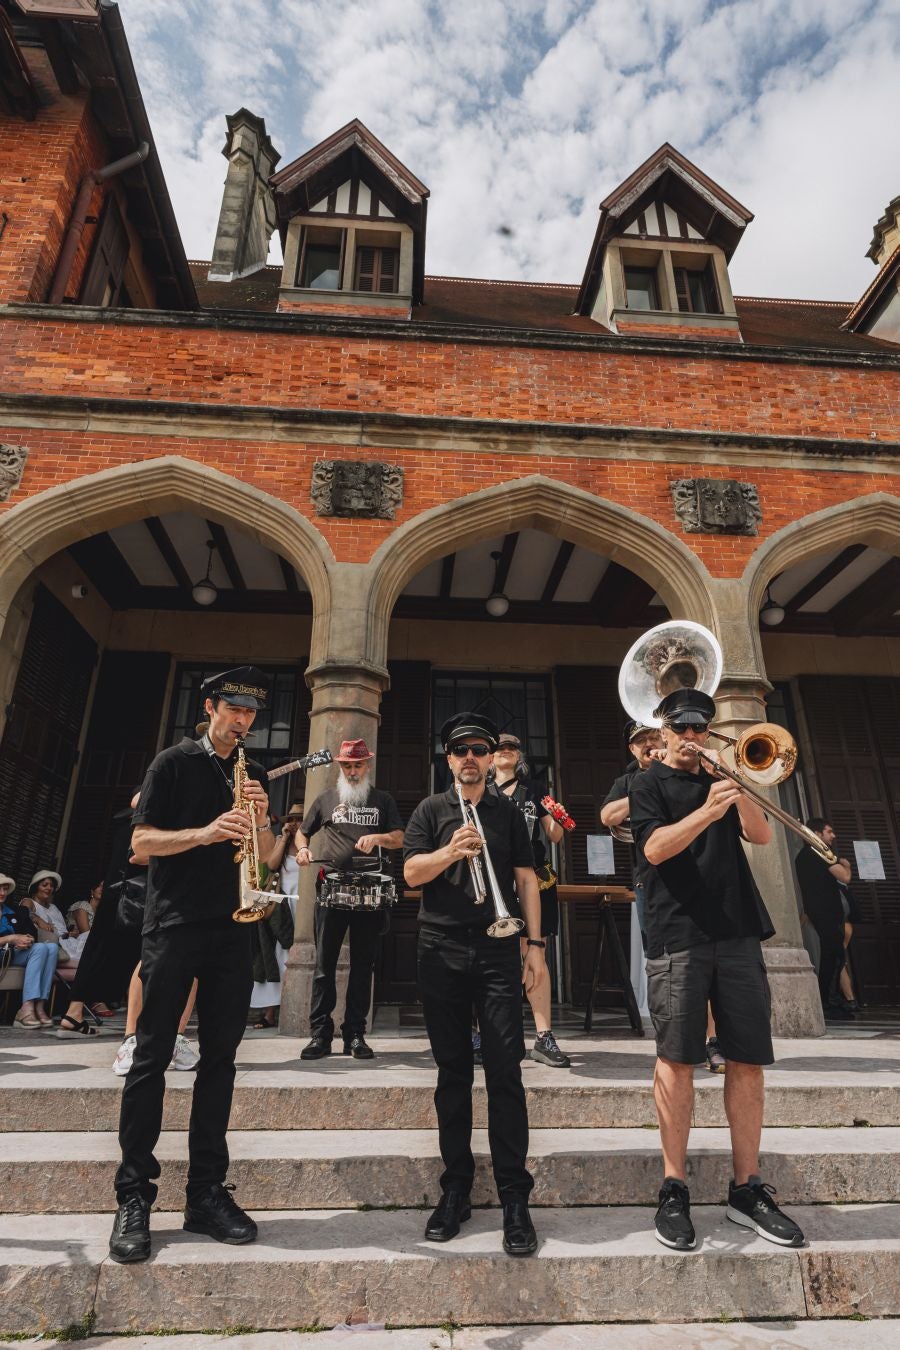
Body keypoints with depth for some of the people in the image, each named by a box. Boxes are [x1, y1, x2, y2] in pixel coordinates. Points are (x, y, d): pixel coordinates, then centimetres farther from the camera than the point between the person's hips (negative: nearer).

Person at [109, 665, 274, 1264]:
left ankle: (206, 1192, 16)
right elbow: (141, 841, -5)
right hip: (174, 923, -4)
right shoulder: (176, 762, 0)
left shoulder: (256, 775, 12)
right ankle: (134, 1195, 13)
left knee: (220, 1058, 7)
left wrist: (261, 822, -10)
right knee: (152, 1057, 1)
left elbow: (265, 858, 11)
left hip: (231, 927, 4)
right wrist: (205, 833, -21)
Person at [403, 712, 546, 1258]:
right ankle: (456, 1188, 21)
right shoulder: (431, 811, 8)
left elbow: (526, 879, 8)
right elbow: (411, 873, -2)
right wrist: (451, 851, -21)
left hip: (498, 951, 0)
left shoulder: (509, 813, 10)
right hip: (442, 952, 0)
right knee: (453, 1071, 8)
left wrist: (535, 944, 1)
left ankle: (515, 1197, 8)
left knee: (505, 1070, -2)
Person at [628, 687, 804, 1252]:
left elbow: (762, 834, 7)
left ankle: (748, 1189, 18)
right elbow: (655, 848, -11)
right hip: (678, 935, -4)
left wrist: (735, 787, -7)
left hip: (738, 932, 5)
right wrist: (707, 810, -24)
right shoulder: (649, 784, 5)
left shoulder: (720, 781, 19)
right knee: (677, 1059, -2)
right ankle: (674, 1190, 10)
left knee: (748, 1060, 6)